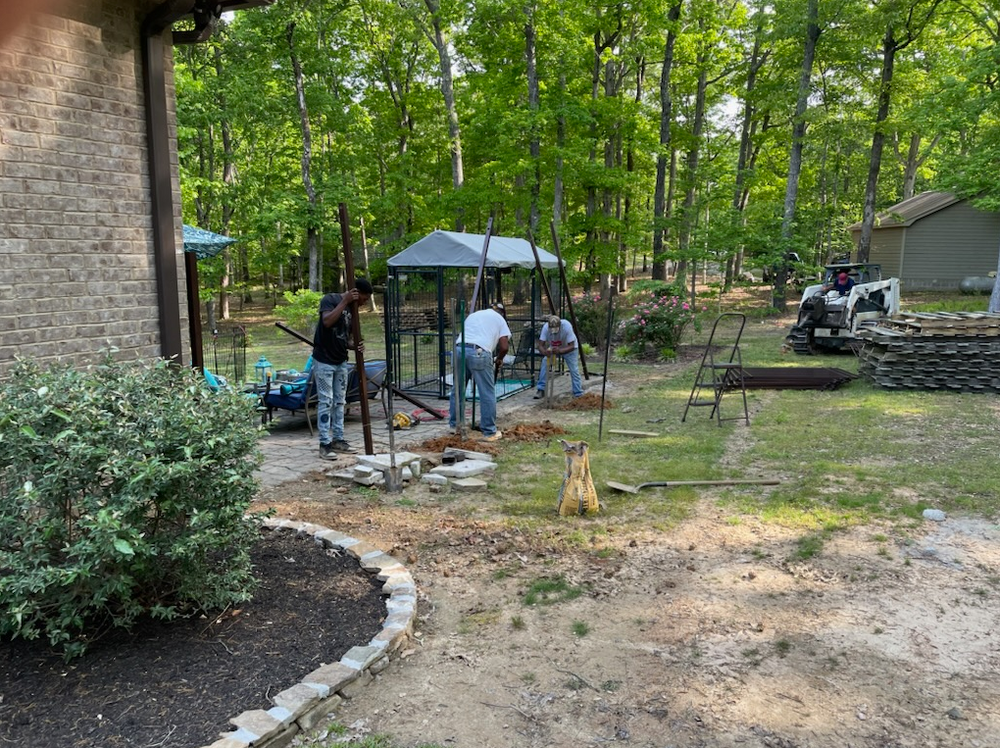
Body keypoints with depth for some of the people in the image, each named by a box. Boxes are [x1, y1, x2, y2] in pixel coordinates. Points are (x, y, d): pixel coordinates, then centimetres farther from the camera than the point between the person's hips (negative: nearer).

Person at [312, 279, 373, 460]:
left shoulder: (352, 309, 10)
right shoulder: (330, 299, -12)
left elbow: (346, 337, 13)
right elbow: (327, 322, -30)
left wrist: (355, 346, -9)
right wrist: (344, 301, -27)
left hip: (341, 362, 8)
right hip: (324, 361, -8)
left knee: (340, 402, 11)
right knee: (326, 402, -5)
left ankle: (338, 440, 19)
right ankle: (325, 443, 0)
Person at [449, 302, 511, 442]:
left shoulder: (473, 315, 33)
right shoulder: (499, 319, 18)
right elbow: (504, 346, 9)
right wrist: (499, 359, 29)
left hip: (459, 349, 5)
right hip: (479, 353, -5)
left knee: (457, 389, 18)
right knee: (487, 394, 2)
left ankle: (454, 424, 28)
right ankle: (489, 432, 5)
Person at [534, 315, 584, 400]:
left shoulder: (566, 326, -38)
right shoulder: (546, 327, -31)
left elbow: (571, 346, -37)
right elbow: (540, 345, -30)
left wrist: (560, 351, -55)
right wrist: (544, 352, -53)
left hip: (569, 349, -2)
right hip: (552, 348, 2)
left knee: (574, 370, -9)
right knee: (545, 363, -16)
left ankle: (579, 394, 3)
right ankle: (541, 390, -6)